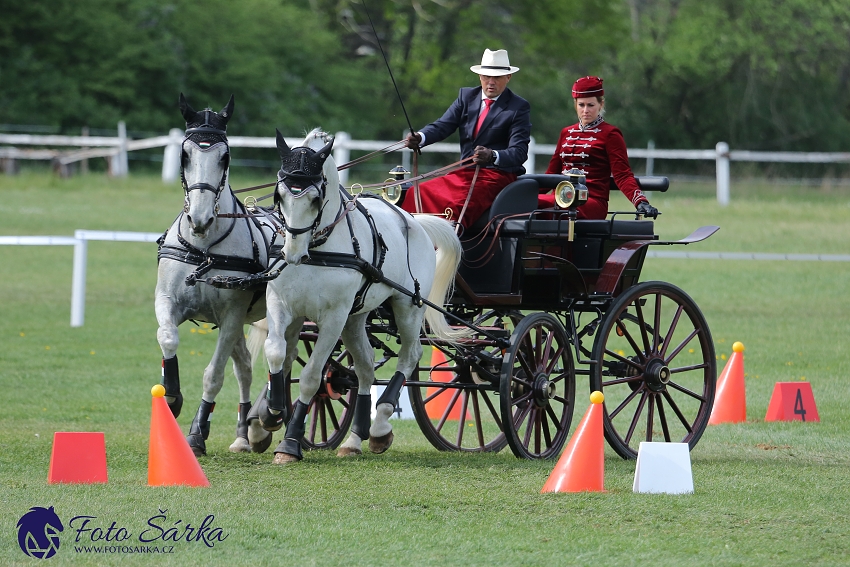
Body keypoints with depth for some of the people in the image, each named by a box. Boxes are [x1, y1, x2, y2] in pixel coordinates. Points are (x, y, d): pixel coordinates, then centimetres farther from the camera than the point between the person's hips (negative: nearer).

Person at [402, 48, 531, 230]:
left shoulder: (520, 107, -2)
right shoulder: (466, 96, 13)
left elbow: (519, 152, -11)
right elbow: (443, 125, 3)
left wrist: (493, 155, -33)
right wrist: (419, 138, -20)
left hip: (497, 175, -6)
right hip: (463, 173, 6)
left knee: (457, 205, -33)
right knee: (417, 194, -15)